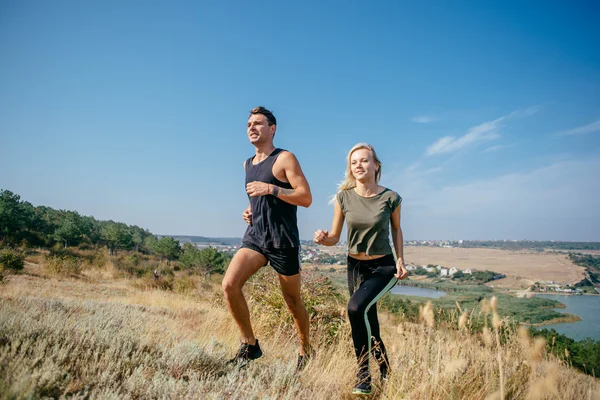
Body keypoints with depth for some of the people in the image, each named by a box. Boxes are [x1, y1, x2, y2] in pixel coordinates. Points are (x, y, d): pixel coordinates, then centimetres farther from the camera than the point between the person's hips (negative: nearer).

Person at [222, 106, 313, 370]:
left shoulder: (285, 159, -5)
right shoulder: (248, 164, 15)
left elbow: (306, 198, -12)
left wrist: (271, 189, -21)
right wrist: (249, 211, 10)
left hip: (282, 241, -5)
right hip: (255, 236, 6)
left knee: (293, 301, 7)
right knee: (229, 284, -17)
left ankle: (305, 351, 31)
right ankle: (250, 345, 1)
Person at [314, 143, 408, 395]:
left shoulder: (390, 198, -15)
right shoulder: (343, 197, -11)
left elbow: (396, 228, 4)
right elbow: (334, 238, -6)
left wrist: (400, 260, -3)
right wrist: (323, 238, -29)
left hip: (384, 266, -3)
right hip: (355, 266, 3)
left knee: (357, 307, -28)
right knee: (369, 324, 12)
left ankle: (363, 373, -8)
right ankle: (385, 371, 40)